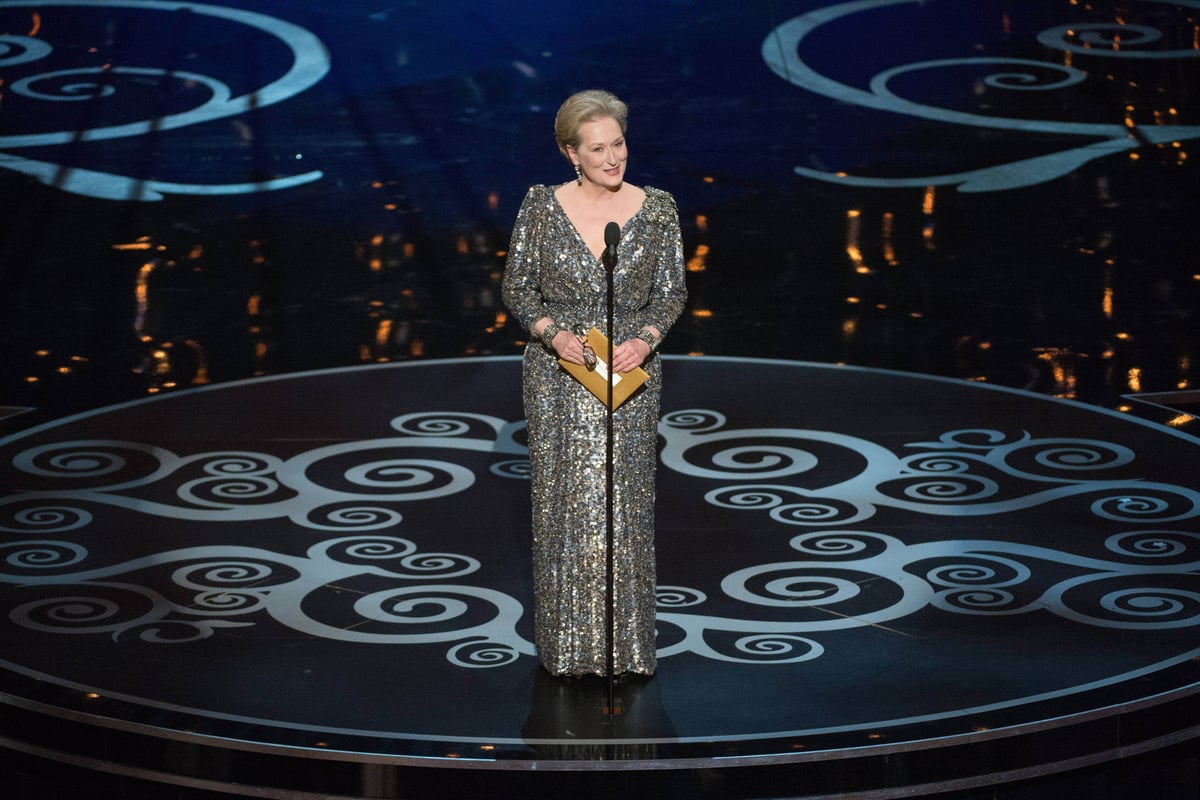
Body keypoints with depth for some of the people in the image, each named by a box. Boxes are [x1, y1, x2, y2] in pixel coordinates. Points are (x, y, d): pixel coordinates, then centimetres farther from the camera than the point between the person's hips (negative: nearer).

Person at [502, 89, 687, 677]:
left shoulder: (656, 209, -1)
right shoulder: (541, 207, -3)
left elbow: (672, 292, 3)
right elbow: (517, 288, 2)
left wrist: (645, 339, -15)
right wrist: (552, 334, -15)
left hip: (629, 372, 0)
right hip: (557, 374, 0)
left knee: (625, 505, 1)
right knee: (563, 504, 1)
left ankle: (625, 644, 10)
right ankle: (569, 644, 10)